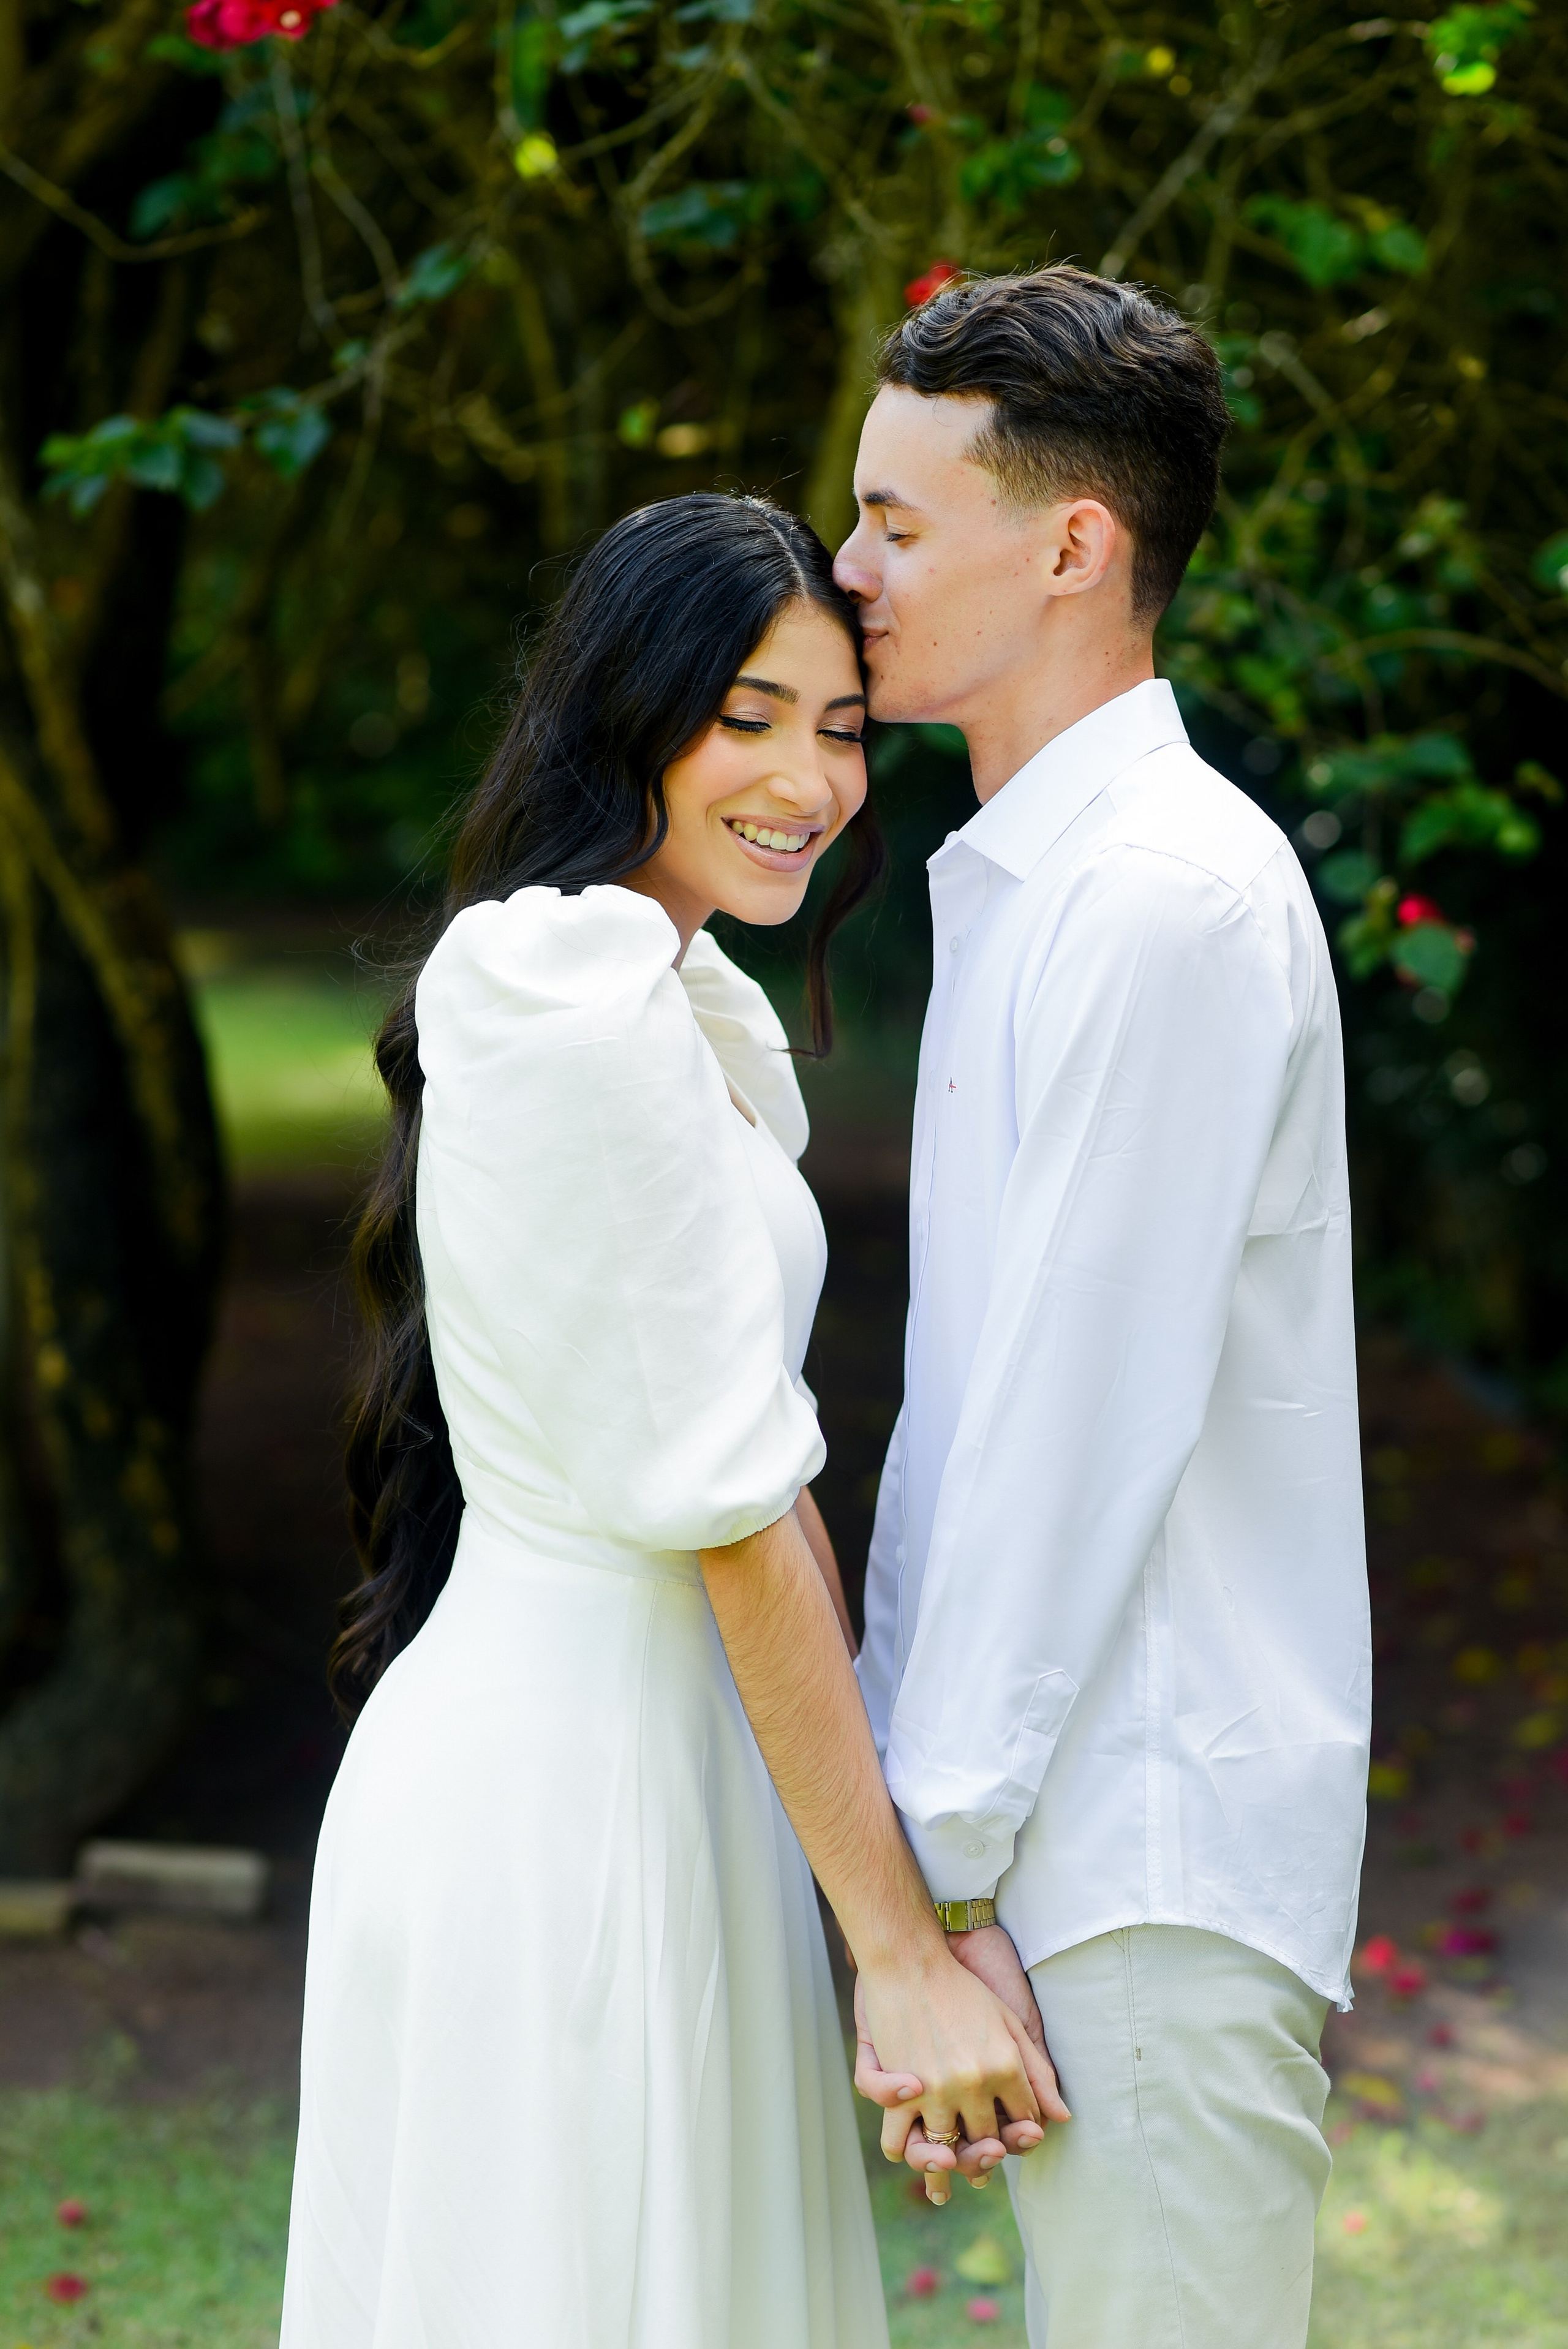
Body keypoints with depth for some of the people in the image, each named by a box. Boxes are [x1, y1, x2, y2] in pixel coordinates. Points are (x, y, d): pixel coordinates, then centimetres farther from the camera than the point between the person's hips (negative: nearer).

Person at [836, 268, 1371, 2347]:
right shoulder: (1023, 884, 16)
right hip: (1059, 1806, 9)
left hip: (1156, 1849, -9)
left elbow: (1097, 1405, -19)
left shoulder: (1168, 894, -15)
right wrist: (902, 1750, 16)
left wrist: (945, 1860, -16)